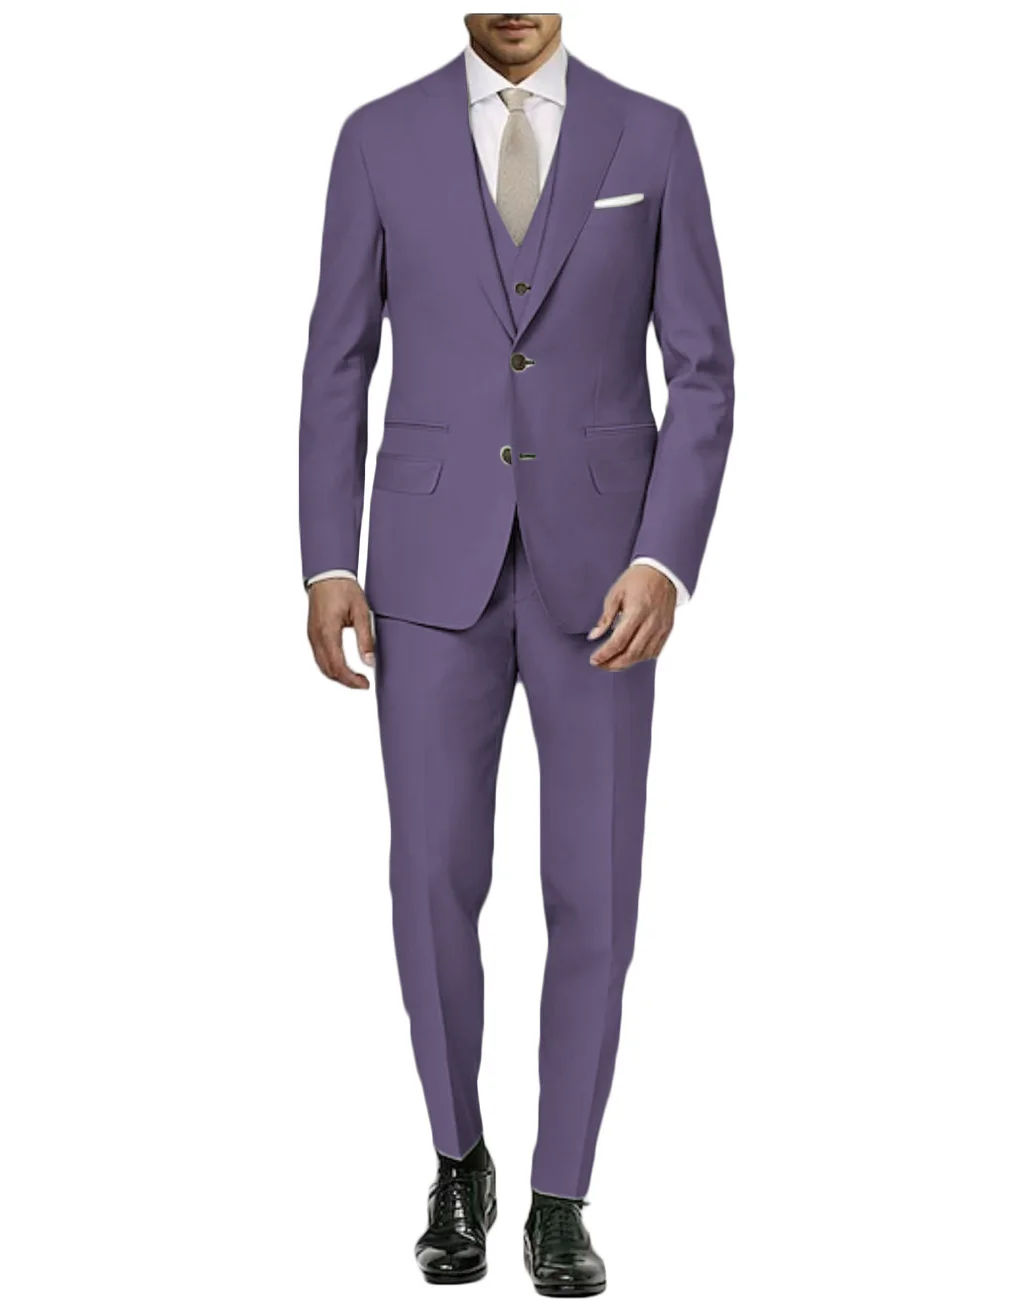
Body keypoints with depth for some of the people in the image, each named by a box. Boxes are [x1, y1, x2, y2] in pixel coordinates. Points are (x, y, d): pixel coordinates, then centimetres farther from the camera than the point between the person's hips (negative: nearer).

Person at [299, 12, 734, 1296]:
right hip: (436, 564, 0)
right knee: (435, 879, -2)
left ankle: (560, 1204, 15)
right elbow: (336, 370, 5)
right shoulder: (380, 138, 3)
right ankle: (457, 1163, 22)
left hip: (597, 566, 0)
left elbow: (702, 375, -1)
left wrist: (666, 563, -14)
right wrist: (327, 568, -5)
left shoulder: (652, 137, 2)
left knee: (594, 893, -1)